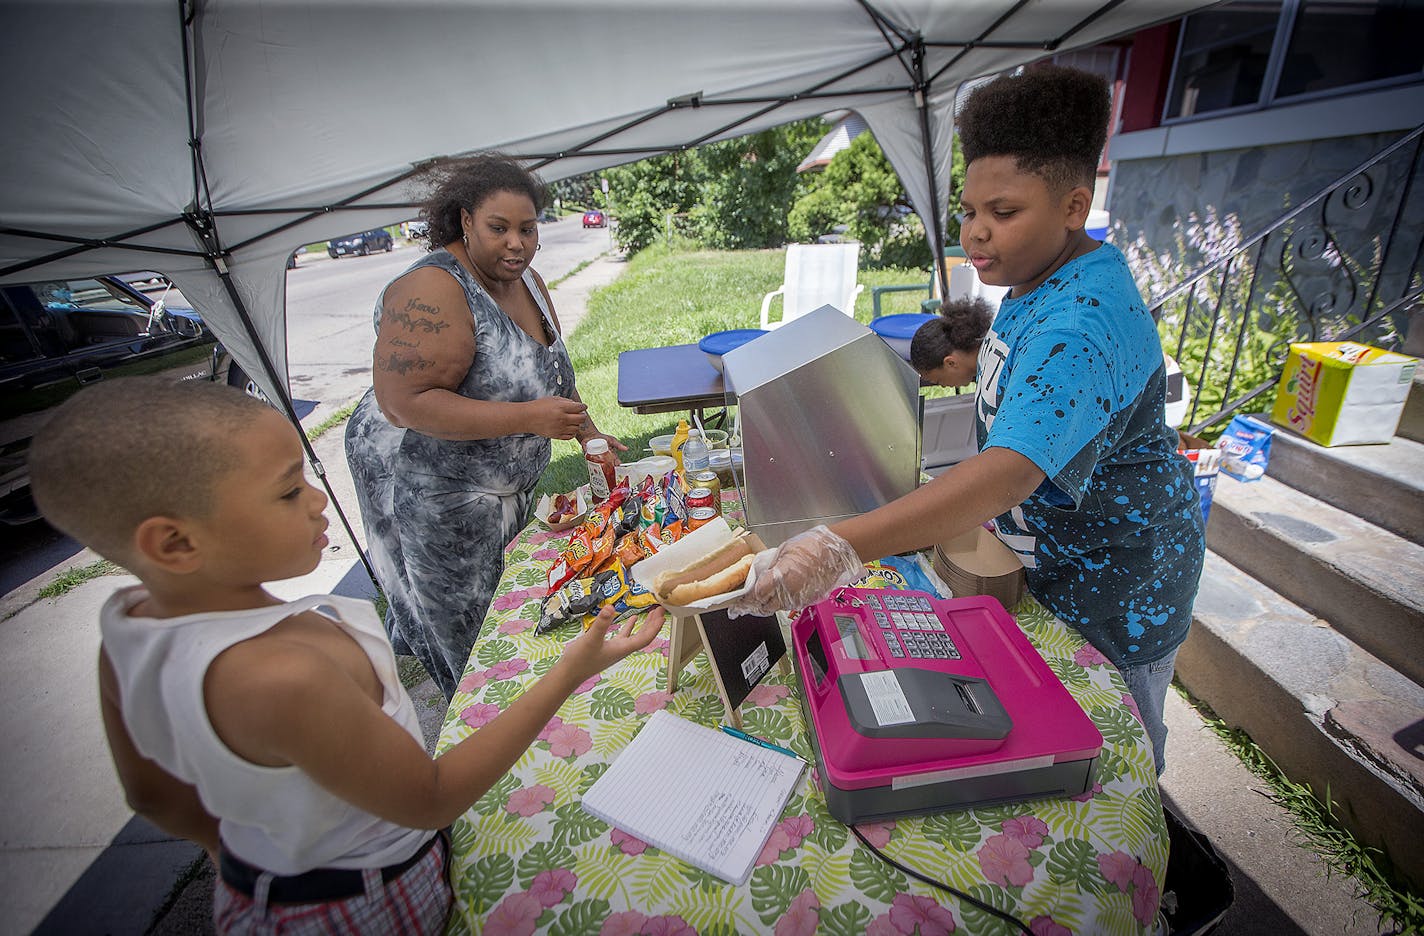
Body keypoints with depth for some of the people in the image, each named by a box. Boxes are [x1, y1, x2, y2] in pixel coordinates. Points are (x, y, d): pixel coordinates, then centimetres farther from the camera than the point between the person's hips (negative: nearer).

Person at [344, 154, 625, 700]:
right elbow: (405, 403, -31)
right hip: (430, 486, -8)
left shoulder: (525, 281, 4)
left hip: (508, 481, 8)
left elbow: (549, 371, 14)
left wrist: (586, 433, 1)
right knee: (466, 622, 7)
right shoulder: (433, 291, -24)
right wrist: (530, 418, -32)